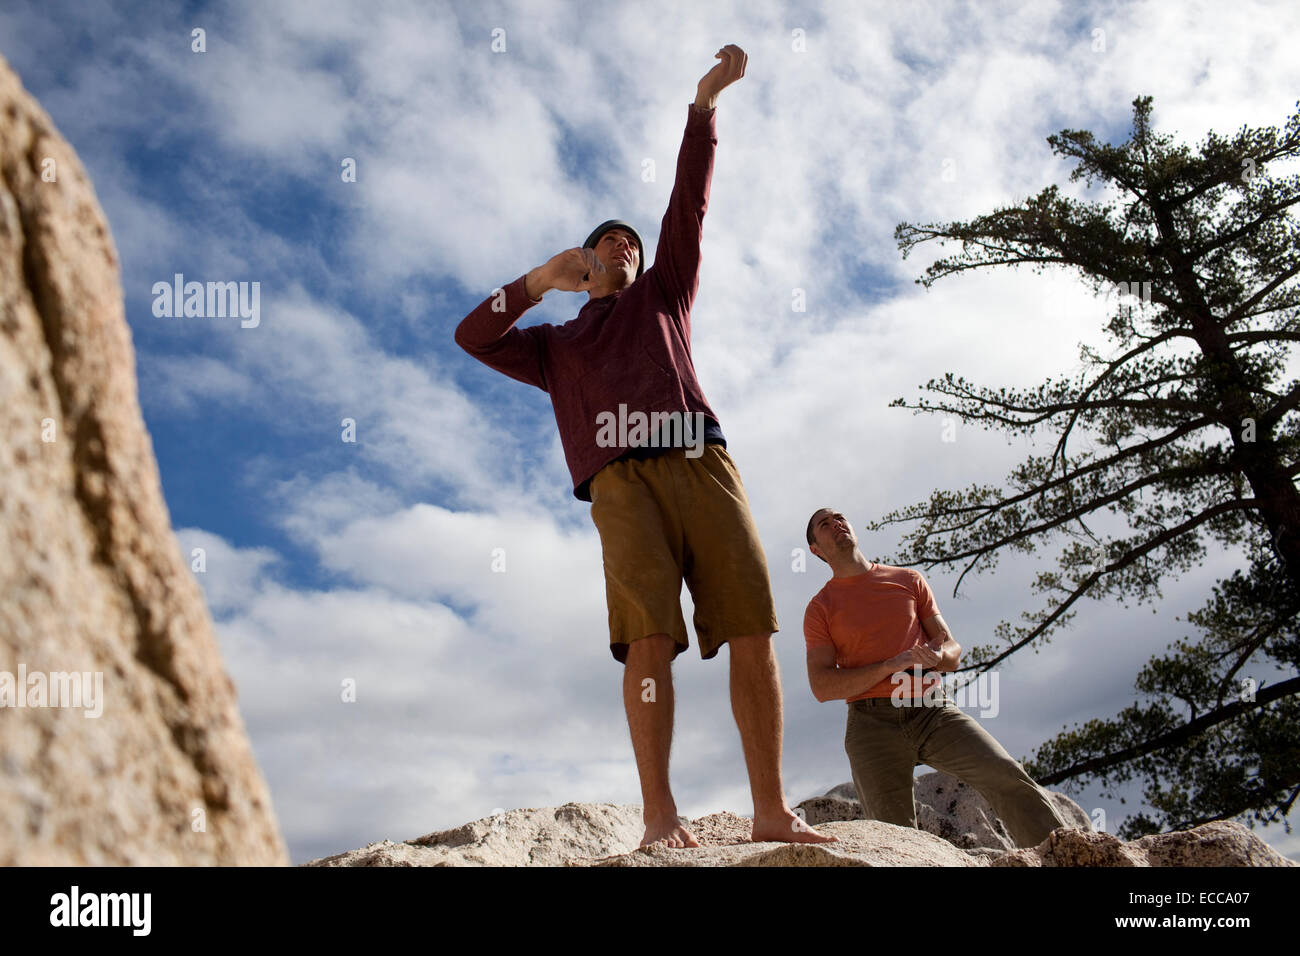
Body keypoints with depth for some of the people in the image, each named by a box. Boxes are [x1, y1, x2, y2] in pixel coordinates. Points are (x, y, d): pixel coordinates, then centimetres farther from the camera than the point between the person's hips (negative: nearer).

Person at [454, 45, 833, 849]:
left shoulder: (662, 295, 34)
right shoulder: (555, 345, 32)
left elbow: (690, 202, 25)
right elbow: (473, 336, 19)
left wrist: (705, 101, 18)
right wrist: (541, 280, 14)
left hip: (703, 465, 1)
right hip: (624, 480, -1)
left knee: (754, 629, -12)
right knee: (651, 637, -19)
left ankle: (772, 812, -12)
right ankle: (660, 816, -20)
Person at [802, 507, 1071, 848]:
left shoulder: (910, 580, 18)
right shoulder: (820, 608, 9)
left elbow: (953, 653, 16)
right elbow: (822, 686, -3)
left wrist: (937, 655, -11)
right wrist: (891, 665, -13)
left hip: (932, 711, 2)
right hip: (873, 722, -1)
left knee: (1006, 775, -20)